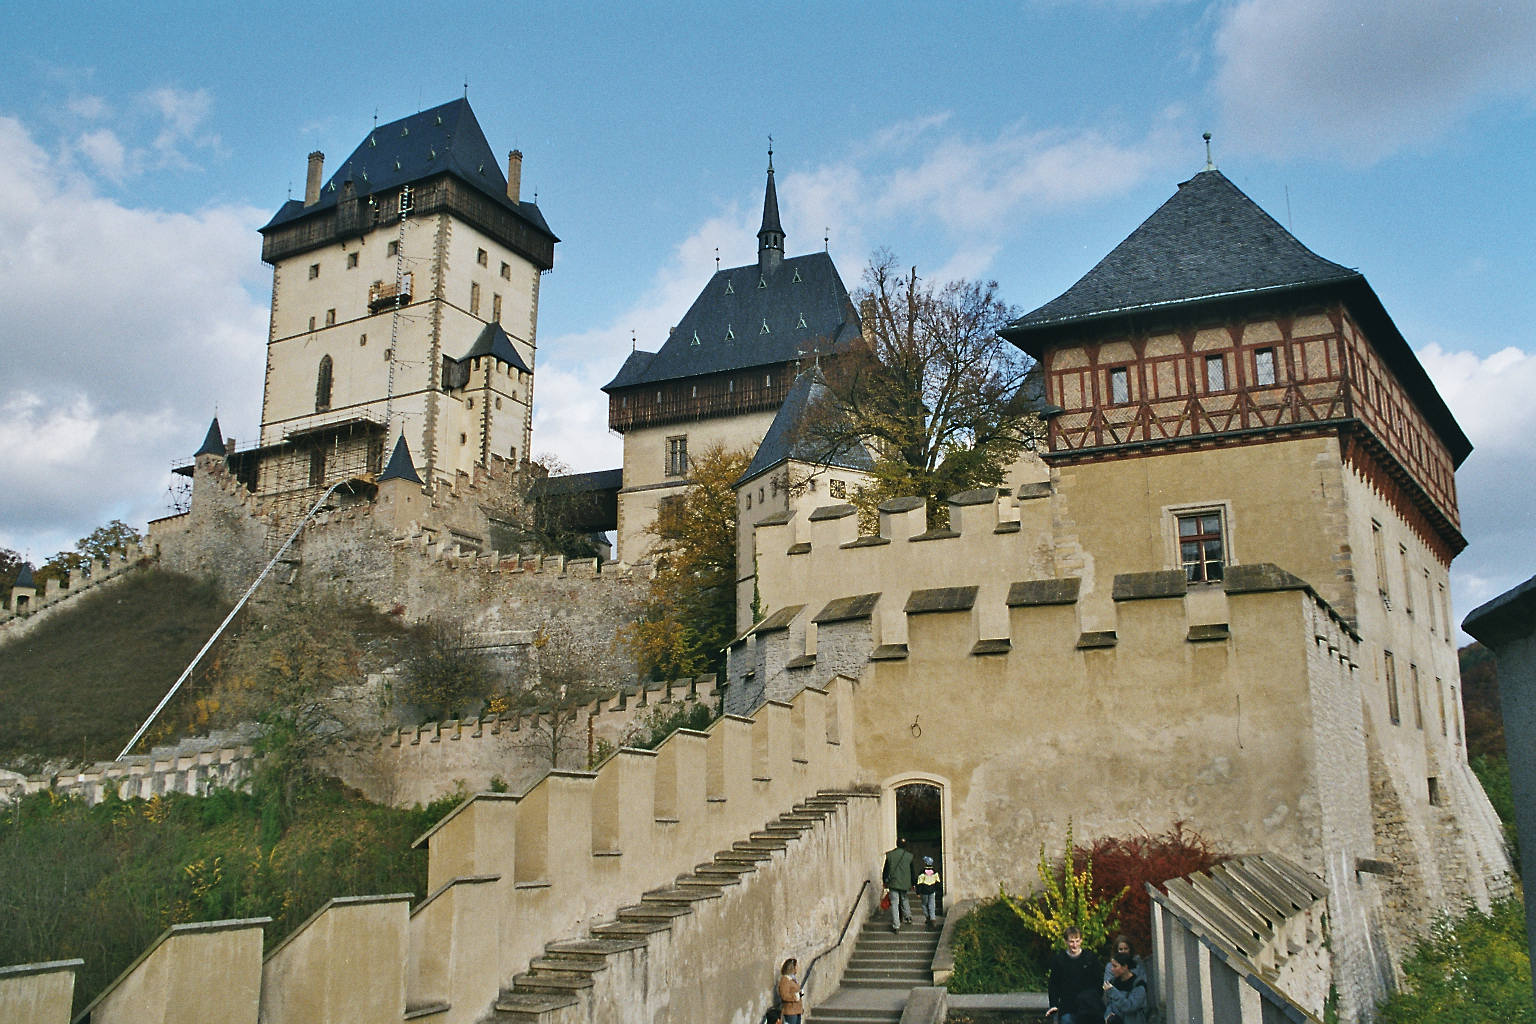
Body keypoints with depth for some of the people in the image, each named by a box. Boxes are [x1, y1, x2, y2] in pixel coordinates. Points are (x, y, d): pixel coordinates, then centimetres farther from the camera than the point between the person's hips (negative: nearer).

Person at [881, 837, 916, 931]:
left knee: (894, 903, -1)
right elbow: (912, 871, 6)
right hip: (905, 883, 1)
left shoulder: (889, 855, -4)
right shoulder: (909, 856, -2)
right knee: (904, 899, 26)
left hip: (893, 883, -1)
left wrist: (884, 881, 12)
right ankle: (908, 916, 25)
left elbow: (885, 869, 2)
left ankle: (896, 925, -4)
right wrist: (913, 883, 16)